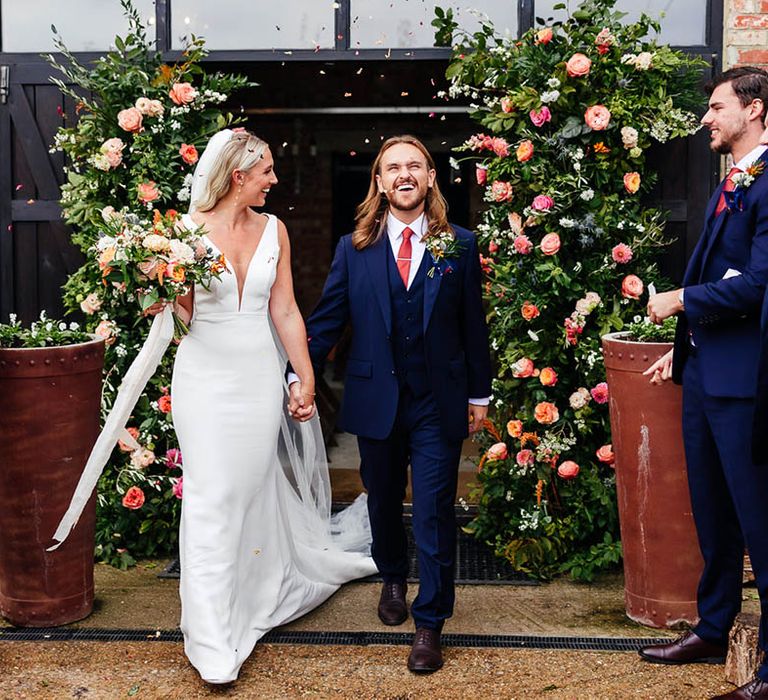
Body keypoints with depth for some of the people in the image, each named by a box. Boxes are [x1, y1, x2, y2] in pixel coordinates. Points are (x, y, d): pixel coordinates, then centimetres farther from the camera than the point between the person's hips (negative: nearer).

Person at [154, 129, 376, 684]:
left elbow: (285, 311, 8)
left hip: (260, 375, 3)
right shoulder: (187, 230, -6)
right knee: (211, 497, -4)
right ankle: (213, 641, 4)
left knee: (255, 487, 11)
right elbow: (181, 314, -1)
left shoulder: (272, 229, 5)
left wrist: (306, 379, 7)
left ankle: (254, 595, 33)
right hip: (205, 374, -3)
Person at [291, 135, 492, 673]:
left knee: (434, 513, -1)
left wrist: (479, 395, 5)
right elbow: (327, 319, 3)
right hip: (375, 400, 2)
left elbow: (473, 325, 3)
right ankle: (393, 579, 45)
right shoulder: (354, 249, 2)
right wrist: (302, 376, -8)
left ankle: (430, 623, 11)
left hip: (438, 403, -2)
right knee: (383, 503, 18)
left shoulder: (459, 246, 1)